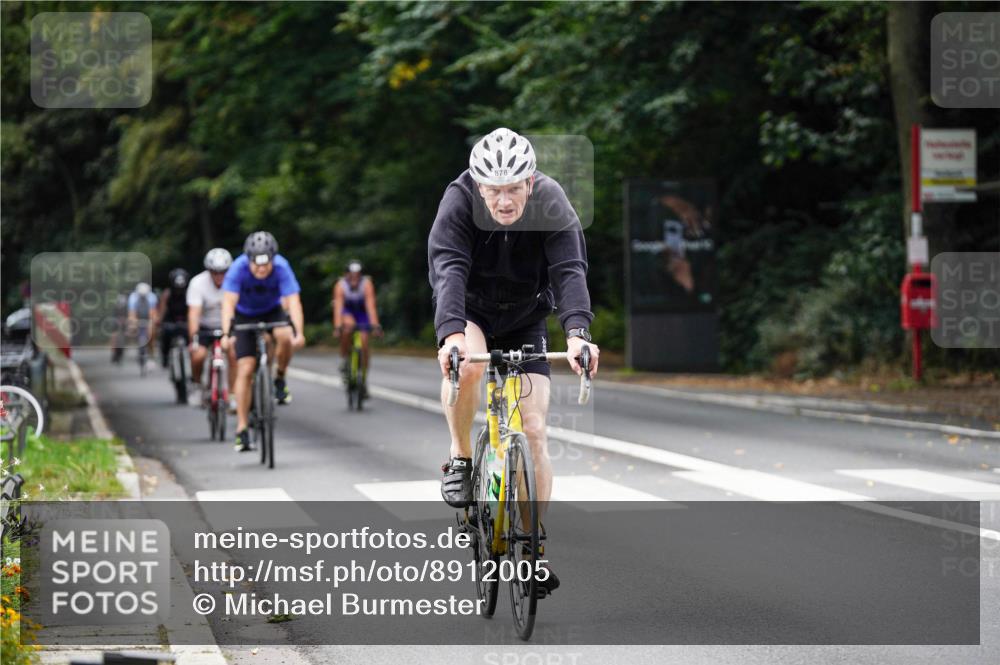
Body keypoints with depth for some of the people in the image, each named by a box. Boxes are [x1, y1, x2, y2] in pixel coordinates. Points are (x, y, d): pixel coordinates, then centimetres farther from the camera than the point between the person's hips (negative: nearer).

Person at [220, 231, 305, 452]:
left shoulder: (281, 268, -30)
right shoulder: (238, 268, -31)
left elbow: (293, 301, -39)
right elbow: (228, 303, -39)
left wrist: (298, 332, -54)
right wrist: (227, 334, -54)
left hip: (272, 311, 1)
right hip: (245, 315, -1)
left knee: (285, 337, -33)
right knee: (245, 369, -12)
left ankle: (280, 380, -4)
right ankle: (242, 430, -6)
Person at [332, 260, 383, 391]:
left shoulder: (367, 284, -29)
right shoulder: (340, 285, -28)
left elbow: (371, 306, -35)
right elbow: (338, 307, -35)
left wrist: (375, 325, -45)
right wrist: (337, 327, -45)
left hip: (362, 313, 1)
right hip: (347, 312, -1)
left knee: (364, 343, -11)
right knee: (348, 326, -36)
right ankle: (345, 358, -15)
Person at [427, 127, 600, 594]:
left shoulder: (552, 206, -24)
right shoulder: (459, 202, -27)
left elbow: (570, 271, -36)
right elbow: (448, 270, -39)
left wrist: (577, 331, -55)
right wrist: (451, 333, -57)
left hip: (525, 322, 1)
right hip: (471, 315, -1)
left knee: (534, 432, -8)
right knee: (466, 365, -37)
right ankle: (460, 459, -12)